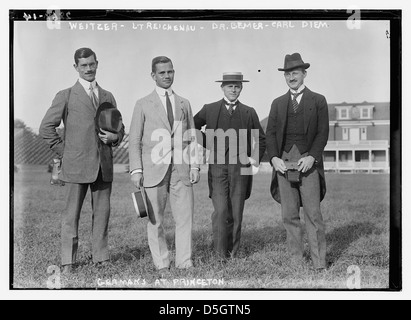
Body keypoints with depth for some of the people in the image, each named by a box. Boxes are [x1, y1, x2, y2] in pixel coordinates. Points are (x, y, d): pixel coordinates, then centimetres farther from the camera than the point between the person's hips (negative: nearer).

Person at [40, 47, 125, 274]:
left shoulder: (108, 97, 17)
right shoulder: (66, 96, 4)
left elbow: (119, 127, 23)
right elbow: (46, 127, 2)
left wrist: (115, 137, 1)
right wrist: (63, 152, -1)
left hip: (104, 165, 4)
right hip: (77, 164, -3)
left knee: (102, 212, 6)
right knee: (71, 214, 0)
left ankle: (101, 258, 16)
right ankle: (68, 262, 8)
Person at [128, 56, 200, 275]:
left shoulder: (184, 104, 16)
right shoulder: (143, 105, 7)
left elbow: (192, 138, 15)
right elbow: (134, 140, 5)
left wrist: (194, 165, 4)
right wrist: (136, 170, -4)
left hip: (181, 169, 2)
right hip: (154, 170, -2)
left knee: (185, 217, 0)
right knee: (155, 220, 2)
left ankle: (184, 262, 11)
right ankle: (161, 264, 13)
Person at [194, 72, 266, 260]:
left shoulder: (249, 112, 10)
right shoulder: (209, 110, 6)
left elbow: (261, 138, 20)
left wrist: (256, 158, 8)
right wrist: (207, 144, 6)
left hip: (240, 166, 1)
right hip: (218, 166, -1)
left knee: (237, 212, 4)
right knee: (221, 210, -10)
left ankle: (233, 250, 14)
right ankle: (220, 251, 1)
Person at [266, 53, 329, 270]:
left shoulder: (318, 101, 9)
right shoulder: (278, 103, 18)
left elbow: (323, 132, 2)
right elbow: (270, 133, 11)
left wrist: (312, 157, -12)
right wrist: (274, 158, -5)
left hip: (308, 161, -3)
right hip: (283, 161, 3)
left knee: (313, 214, -6)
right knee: (289, 215, 3)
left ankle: (319, 264, 1)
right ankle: (296, 261, 10)